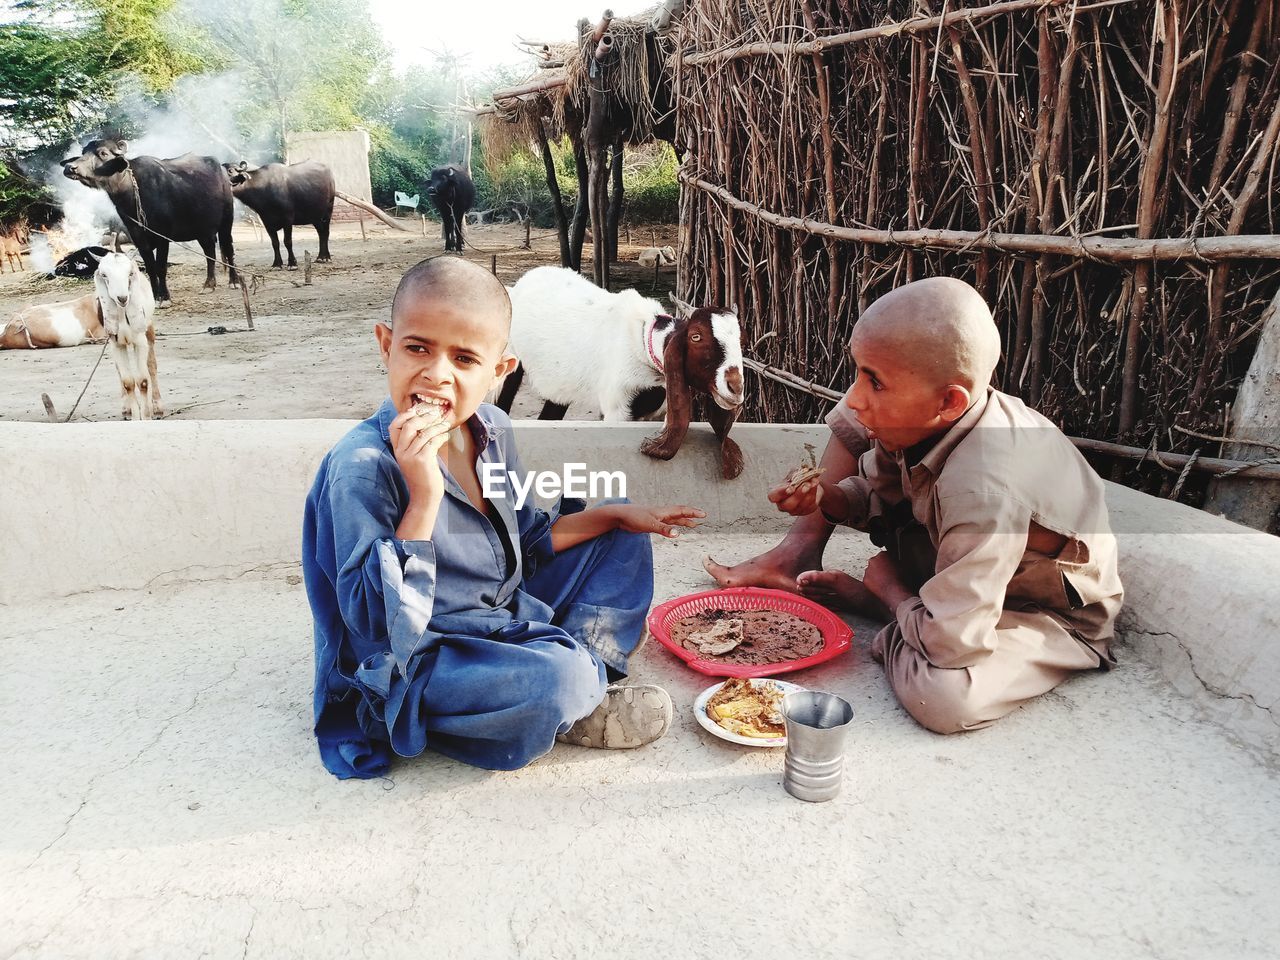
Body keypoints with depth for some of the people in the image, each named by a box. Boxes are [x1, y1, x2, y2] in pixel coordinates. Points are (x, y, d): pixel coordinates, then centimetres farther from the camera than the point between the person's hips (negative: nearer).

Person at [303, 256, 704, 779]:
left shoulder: (491, 428, -4)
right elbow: (384, 626, -31)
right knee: (558, 678, -34)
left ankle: (586, 657, -1)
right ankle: (570, 712, 1)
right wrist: (424, 495, -38)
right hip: (411, 663, -8)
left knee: (621, 536, 14)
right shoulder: (362, 465, -27)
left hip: (510, 615, 8)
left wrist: (614, 515, 4)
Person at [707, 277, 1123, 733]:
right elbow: (879, 491, 1)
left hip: (1060, 617, -6)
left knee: (943, 697, -37)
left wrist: (889, 591, -19)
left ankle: (884, 599, -7)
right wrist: (825, 499, -21)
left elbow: (949, 645, -39)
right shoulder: (928, 420, -20)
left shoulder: (984, 490, -43)